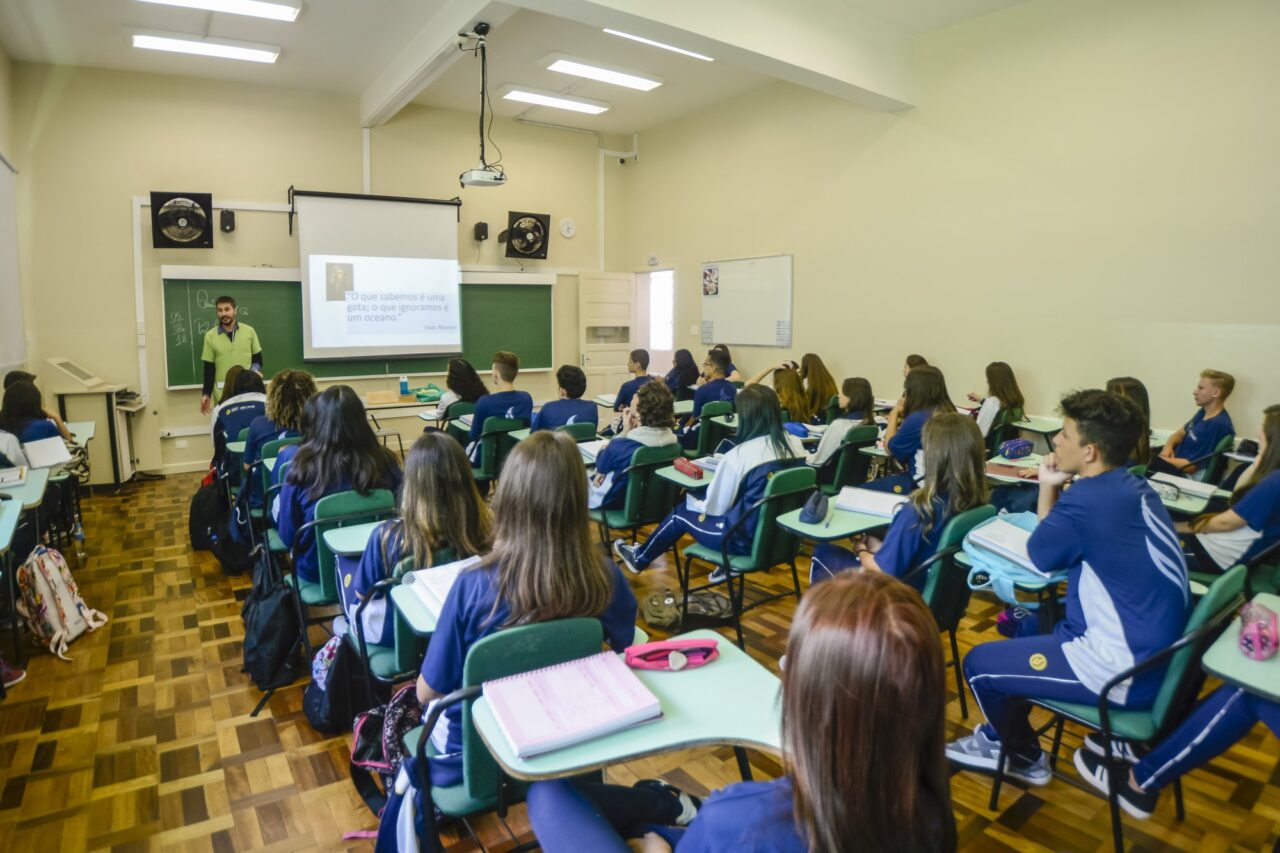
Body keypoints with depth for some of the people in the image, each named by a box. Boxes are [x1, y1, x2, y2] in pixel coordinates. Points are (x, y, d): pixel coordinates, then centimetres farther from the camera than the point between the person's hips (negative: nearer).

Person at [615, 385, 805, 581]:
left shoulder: (740, 454, -22)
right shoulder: (796, 445, -4)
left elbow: (715, 507, -10)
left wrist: (691, 500, 12)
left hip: (746, 538, -6)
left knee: (681, 513, 18)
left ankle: (640, 558, 39)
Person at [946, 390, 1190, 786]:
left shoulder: (1086, 500, -26)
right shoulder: (1133, 488, 3)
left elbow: (1041, 557, -7)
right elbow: (1057, 546, 8)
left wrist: (1049, 486, -3)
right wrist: (1052, 489, -3)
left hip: (1125, 671, -9)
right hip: (1151, 649, 10)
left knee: (979, 663, 2)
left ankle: (1024, 757, 28)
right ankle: (1001, 735, 35)